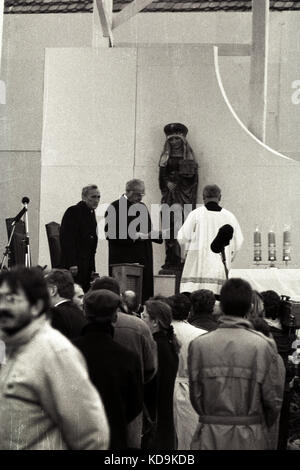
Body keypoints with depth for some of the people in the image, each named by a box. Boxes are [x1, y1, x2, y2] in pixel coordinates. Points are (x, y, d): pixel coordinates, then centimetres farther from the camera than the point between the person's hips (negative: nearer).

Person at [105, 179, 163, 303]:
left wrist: (153, 235, -3)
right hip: (123, 261, -6)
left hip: (143, 260, 6)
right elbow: (110, 234, -13)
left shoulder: (142, 207, 15)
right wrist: (133, 237, -18)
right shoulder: (115, 208, -6)